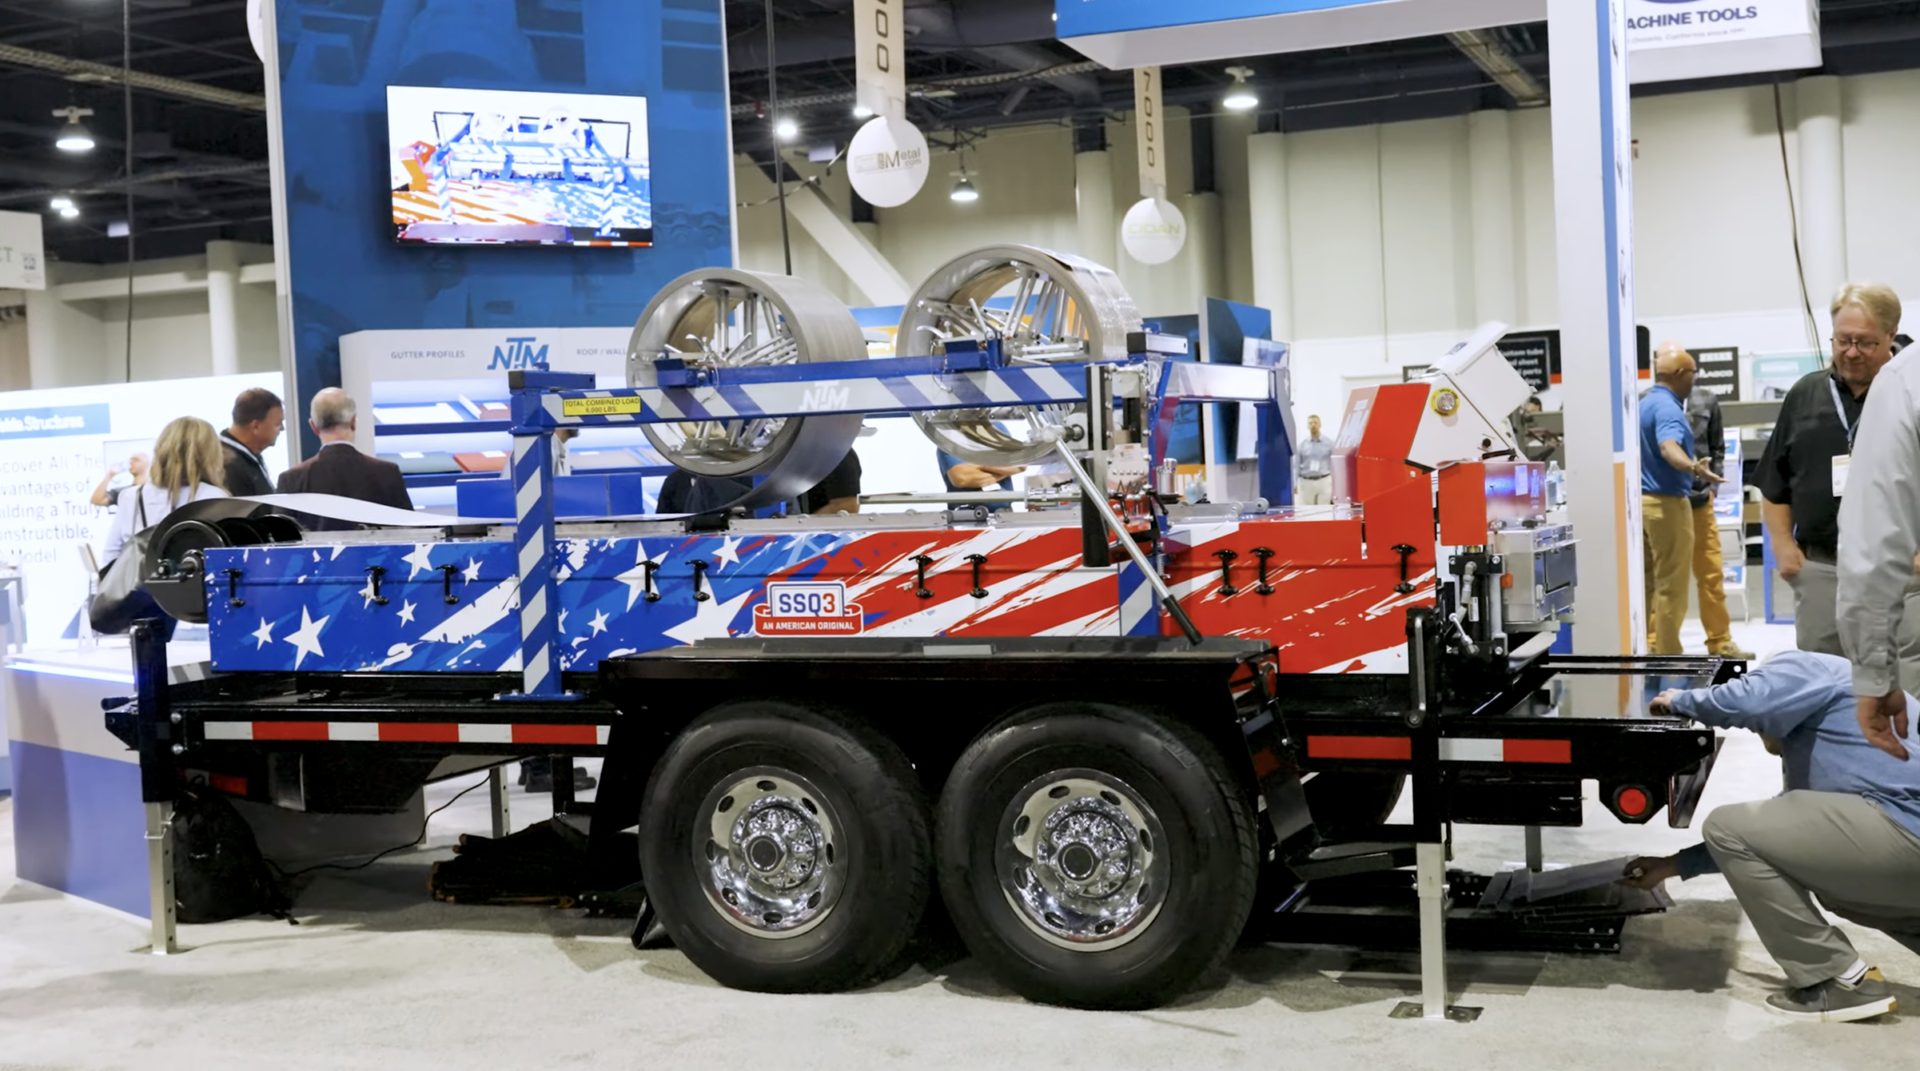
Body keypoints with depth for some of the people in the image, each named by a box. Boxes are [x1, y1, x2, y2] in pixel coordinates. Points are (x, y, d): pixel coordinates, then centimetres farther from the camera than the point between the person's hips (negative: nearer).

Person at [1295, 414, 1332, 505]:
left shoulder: (1328, 443, 4)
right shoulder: (1302, 444, 5)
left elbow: (1333, 465, 3)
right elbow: (1296, 466, 5)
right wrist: (1294, 484, -4)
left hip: (1324, 481, 0)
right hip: (1306, 482, 0)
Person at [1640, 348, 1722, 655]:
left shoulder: (1645, 403, 13)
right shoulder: (1667, 407, -18)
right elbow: (1669, 447, -38)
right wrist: (1694, 468, -57)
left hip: (1644, 500, 10)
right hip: (1667, 502, -10)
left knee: (1649, 582, 14)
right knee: (1671, 585, -5)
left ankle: (1646, 646, 19)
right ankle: (1668, 656, -3)